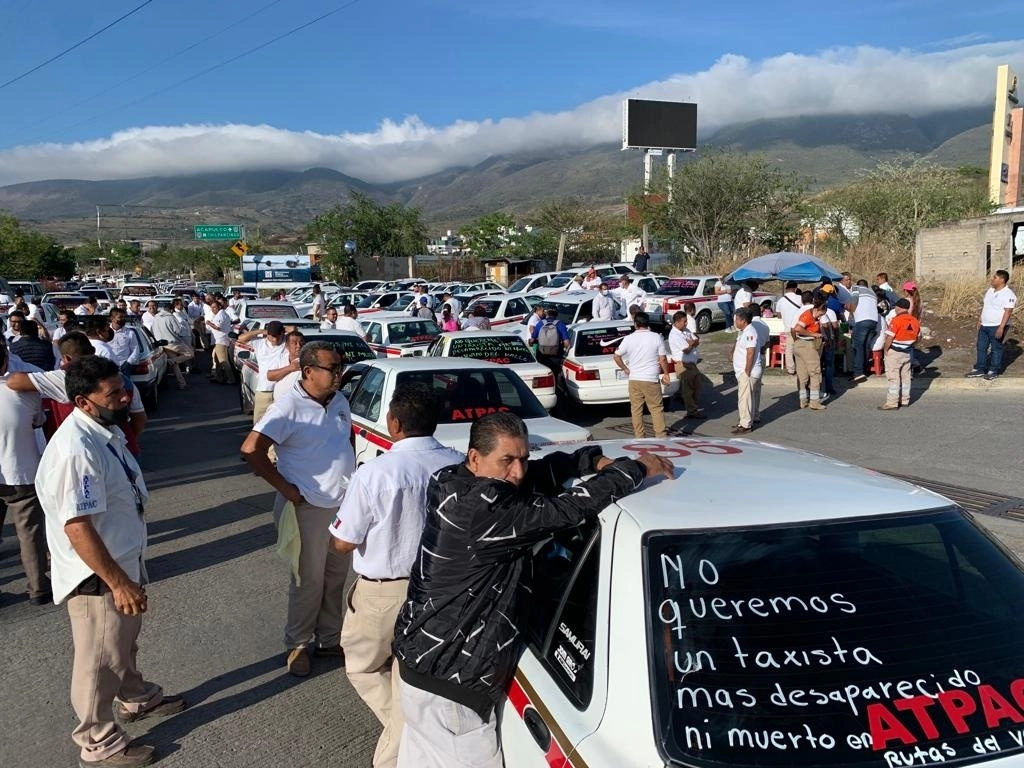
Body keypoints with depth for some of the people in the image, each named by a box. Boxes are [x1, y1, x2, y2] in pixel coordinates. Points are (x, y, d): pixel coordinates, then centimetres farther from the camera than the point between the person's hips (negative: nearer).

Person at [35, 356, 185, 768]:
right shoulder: (74, 450, -31)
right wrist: (117, 582, -29)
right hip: (96, 575, -9)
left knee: (125, 642, 29)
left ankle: (137, 698, 52)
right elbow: (78, 527, -32)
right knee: (100, 659, 11)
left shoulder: (106, 428, 0)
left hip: (123, 558, 9)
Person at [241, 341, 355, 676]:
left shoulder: (340, 402, 3)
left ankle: (329, 639, 34)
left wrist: (353, 479, 9)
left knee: (336, 577, 17)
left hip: (344, 504, 7)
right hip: (309, 509, -6)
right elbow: (251, 450, -22)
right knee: (309, 582, 7)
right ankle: (298, 644, 27)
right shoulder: (288, 407, -18)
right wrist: (286, 489, -19)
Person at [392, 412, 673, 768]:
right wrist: (636, 468, -21)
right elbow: (567, 510, -31)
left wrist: (595, 460, -7)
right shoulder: (481, 509, -29)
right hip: (446, 678, -10)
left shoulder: (453, 483, 1)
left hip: (425, 655, 10)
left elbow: (544, 471, 6)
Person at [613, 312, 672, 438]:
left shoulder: (629, 339, -3)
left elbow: (616, 356, -1)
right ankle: (661, 434, 6)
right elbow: (662, 359, -4)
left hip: (634, 379, 1)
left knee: (636, 408, 9)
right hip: (652, 380, -1)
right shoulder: (656, 337, -4)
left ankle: (639, 436, 12)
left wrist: (625, 369, 11)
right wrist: (666, 374, 9)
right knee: (657, 408, 7)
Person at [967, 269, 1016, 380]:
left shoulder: (1008, 294, -16)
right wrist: (980, 320, 15)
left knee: (996, 348, 2)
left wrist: (1001, 327, -24)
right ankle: (980, 369, 20)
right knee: (981, 347, 11)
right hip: (985, 325, 8)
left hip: (997, 326, -8)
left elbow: (1008, 312, -20)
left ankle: (994, 371, 11)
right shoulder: (990, 291, 11)